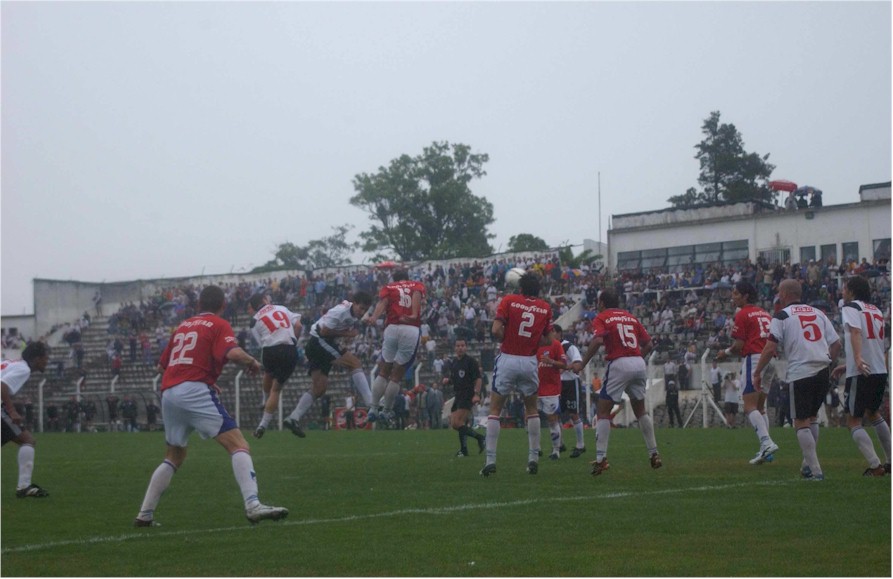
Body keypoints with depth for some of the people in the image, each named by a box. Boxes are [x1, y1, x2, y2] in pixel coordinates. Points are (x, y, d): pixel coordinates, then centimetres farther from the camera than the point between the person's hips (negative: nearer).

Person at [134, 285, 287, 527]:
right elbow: (232, 353, -16)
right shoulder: (219, 325, 5)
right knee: (239, 445, -10)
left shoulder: (182, 326, 24)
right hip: (195, 391, -7)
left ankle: (145, 514, 23)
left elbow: (162, 364, 29)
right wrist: (252, 362, 5)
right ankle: (253, 505, -28)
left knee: (174, 456, 24)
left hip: (168, 393, 7)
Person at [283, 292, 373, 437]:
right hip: (319, 341, -10)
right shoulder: (341, 311, -19)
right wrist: (346, 334, -16)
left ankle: (293, 418, 7)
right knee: (355, 364, -16)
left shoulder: (354, 315, 8)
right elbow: (324, 332, -19)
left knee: (319, 388, 8)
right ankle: (371, 403, -21)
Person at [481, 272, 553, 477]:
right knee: (531, 409, 19)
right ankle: (534, 458, 14)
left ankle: (490, 460, -3)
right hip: (529, 362, 2)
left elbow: (496, 330, -11)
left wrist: (505, 340, 7)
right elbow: (546, 340, 5)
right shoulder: (545, 308, 6)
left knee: (495, 410, 6)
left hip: (507, 359, -2)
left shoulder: (509, 300, -3)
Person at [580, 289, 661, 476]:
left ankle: (601, 458, -10)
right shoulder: (630, 317, 19)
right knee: (640, 410, 21)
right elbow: (648, 344, 15)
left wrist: (582, 364, -11)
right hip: (639, 364, 5)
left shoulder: (601, 318, 2)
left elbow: (597, 341, -17)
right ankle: (654, 454, 21)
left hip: (619, 364, -5)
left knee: (603, 412, 1)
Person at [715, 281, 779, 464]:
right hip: (770, 360, 8)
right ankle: (766, 449, 11)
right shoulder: (765, 314, 18)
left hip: (753, 359, -8)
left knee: (750, 407, -12)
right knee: (760, 407, 15)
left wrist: (726, 353, 9)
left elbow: (739, 346, -10)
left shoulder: (742, 315, -5)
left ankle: (766, 442, -29)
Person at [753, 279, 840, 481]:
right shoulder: (818, 313, 16)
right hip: (823, 372, 5)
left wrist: (757, 373, 1)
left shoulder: (782, 316, 0)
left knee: (802, 423, 1)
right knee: (812, 417, 22)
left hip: (800, 373, -5)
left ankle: (815, 471, -7)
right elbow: (836, 344, 14)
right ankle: (809, 464, 23)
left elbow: (770, 348, -8)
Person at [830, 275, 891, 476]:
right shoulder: (877, 311, 20)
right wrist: (848, 366, 31)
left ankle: (875, 466, -11)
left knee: (853, 421, 1)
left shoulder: (851, 307, -2)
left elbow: (856, 332, -22)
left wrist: (857, 359, -37)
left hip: (861, 374, -7)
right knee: (873, 414, 27)